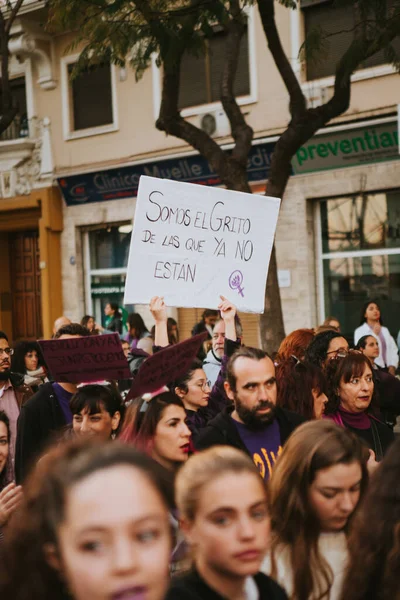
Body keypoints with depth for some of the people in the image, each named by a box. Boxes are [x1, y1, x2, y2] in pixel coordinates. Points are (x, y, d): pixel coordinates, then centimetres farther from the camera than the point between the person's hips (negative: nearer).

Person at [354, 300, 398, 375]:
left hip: (387, 369, 4)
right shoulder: (359, 331, 2)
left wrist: (392, 367, -3)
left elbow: (393, 349, 11)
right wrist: (375, 334, -12)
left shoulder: (385, 330, 17)